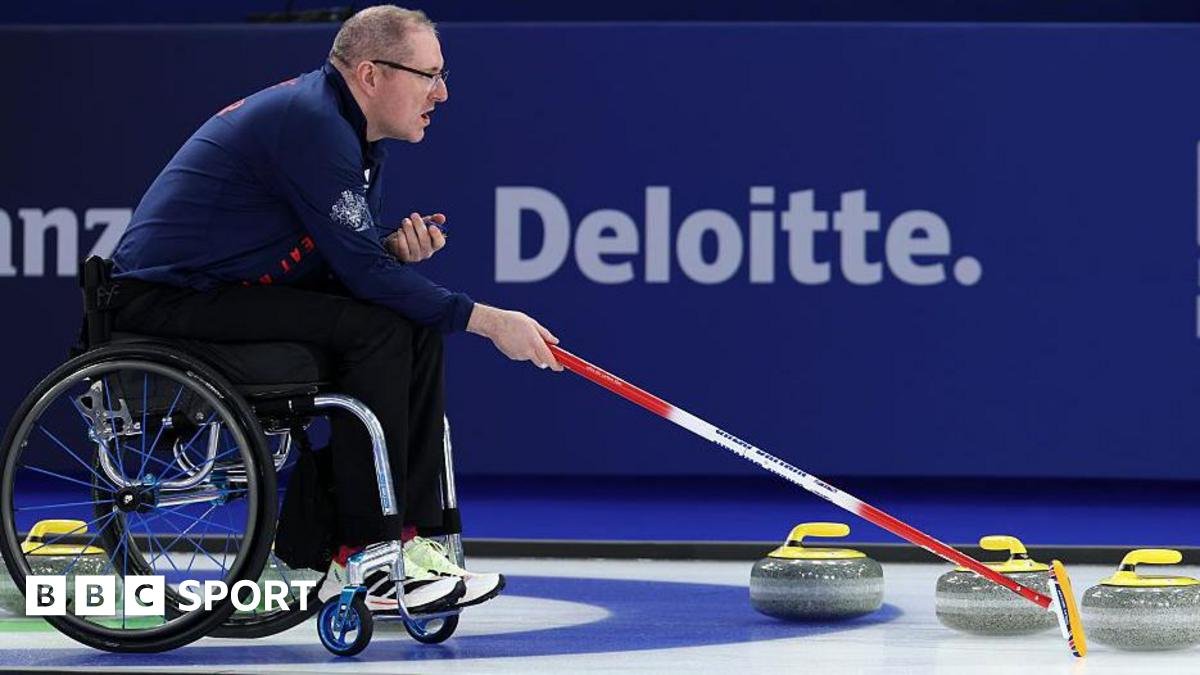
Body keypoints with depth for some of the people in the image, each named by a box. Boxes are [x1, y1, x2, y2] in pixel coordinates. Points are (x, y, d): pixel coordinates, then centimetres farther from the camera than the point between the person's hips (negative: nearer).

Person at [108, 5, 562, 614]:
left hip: (221, 290, 10)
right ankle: (366, 560, -19)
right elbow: (360, 272, -22)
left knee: (417, 329, 1)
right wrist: (486, 319, -18)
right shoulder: (309, 123, -20)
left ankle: (412, 537, -1)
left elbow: (343, 262, 13)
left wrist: (394, 249, -9)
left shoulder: (352, 132, 12)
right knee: (377, 329, -22)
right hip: (165, 299, -10)